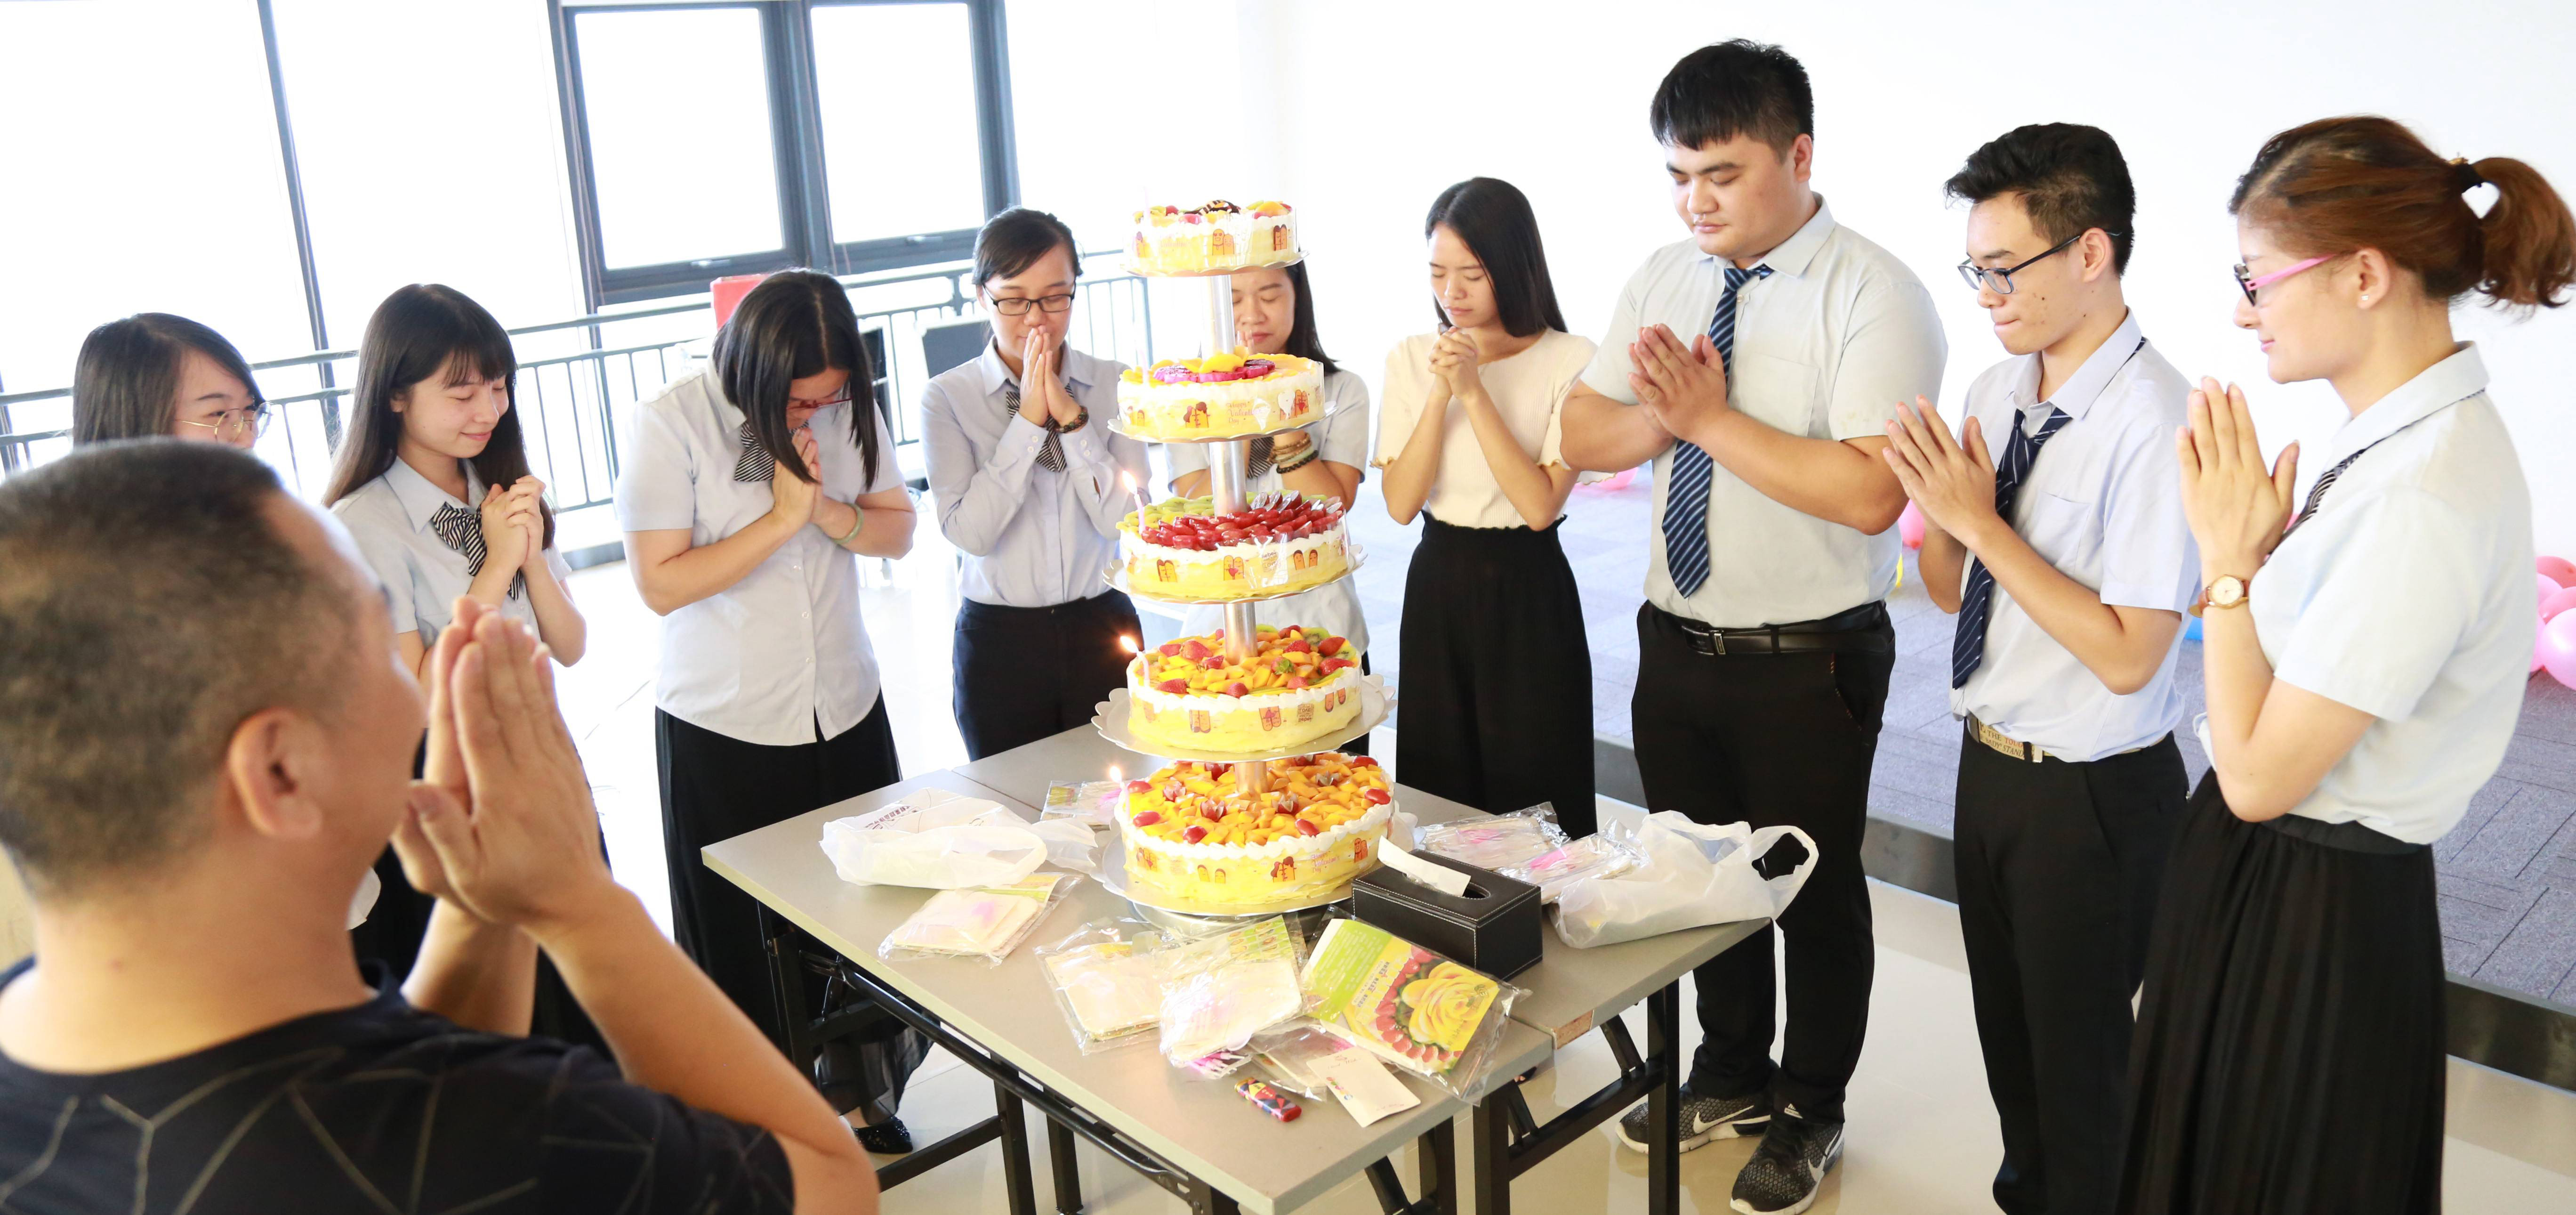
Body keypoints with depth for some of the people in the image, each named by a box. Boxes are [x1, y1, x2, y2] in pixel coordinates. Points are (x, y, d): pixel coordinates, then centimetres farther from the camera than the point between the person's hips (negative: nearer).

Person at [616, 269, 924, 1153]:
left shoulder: (848, 407, -1)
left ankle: (861, 1088, 33)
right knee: (744, 943, 7)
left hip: (846, 710, 4)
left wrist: (826, 510, -16)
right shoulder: (670, 426, -14)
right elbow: (660, 584, -16)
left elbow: (897, 531, 3)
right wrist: (781, 518, -20)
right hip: (722, 729, -4)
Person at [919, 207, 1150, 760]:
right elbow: (969, 532, -15)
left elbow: (1125, 519, -8)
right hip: (999, 638, -1)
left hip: (1102, 629, 1)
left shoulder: (1114, 385, 0)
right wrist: (1028, 419, -16)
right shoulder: (948, 398, -4)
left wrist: (1072, 416, -15)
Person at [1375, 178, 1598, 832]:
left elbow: (1540, 505, -19)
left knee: (1532, 799, 7)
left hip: (1527, 590, -4)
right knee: (1438, 791, 15)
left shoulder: (1569, 361, -11)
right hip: (1437, 587, 4)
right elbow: (1401, 503, -7)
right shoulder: (1410, 359, 2)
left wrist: (1475, 392, -21)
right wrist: (1441, 392, -16)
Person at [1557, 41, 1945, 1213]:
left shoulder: (1874, 296, -16)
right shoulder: (1663, 277, 5)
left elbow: (1867, 495, -27)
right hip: (1676, 639, 6)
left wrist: (1713, 419, -24)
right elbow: (1582, 435, 3)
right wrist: (1660, 414, -17)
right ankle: (1732, 1074, 44)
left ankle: (1809, 1114, 36)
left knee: (1815, 890, 12)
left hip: (1807, 664, -6)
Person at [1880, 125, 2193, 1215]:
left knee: (2077, 1054, 13)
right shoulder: (1996, 393, 1)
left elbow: (2127, 656, -25)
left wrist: (1984, 522, -26)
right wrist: (1933, 505, -13)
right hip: (1989, 760, 8)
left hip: (2088, 796, -8)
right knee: (2005, 1025, 26)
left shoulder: (2156, 423, -23)